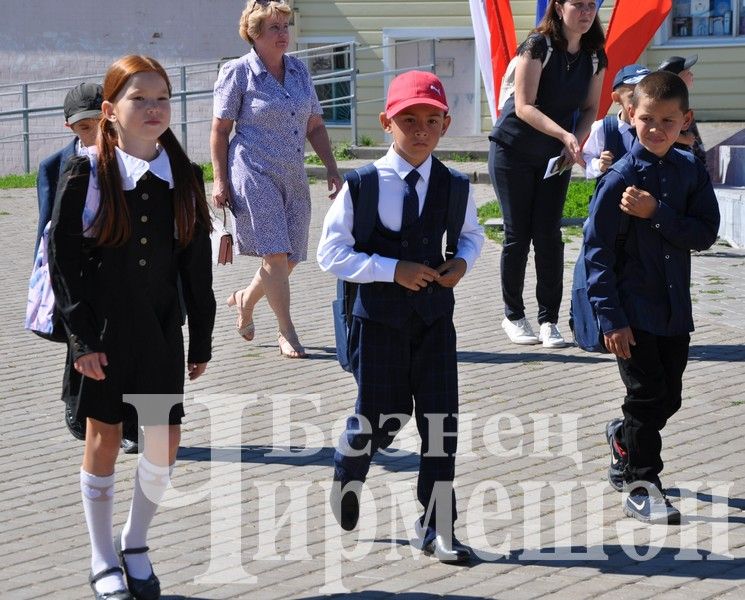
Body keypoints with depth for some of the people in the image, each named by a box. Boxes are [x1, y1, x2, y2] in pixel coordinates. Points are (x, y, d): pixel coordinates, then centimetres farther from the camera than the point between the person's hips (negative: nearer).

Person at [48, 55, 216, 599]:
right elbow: (63, 261, -8)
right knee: (104, 438, 5)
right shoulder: (86, 177, -8)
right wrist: (82, 338, -12)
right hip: (103, 331, -3)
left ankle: (135, 545, 25)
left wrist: (201, 339, 6)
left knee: (165, 442, 3)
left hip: (162, 330, 3)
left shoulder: (184, 178, 2)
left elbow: (198, 265, 6)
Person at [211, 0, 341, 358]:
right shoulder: (238, 73, -4)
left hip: (293, 178, 6)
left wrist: (331, 169, 8)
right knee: (276, 255, -12)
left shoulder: (299, 71, 12)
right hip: (254, 174, -6)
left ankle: (245, 300, 33)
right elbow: (220, 130, -3)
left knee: (290, 259, 7)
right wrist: (220, 180, -8)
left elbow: (315, 127, 17)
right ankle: (286, 332, -3)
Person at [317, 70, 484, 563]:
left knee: (441, 421, 0)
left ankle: (438, 528, 9)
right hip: (379, 316, -3)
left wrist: (463, 261, -5)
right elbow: (332, 254, -11)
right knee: (381, 420, 5)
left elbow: (472, 234, 18)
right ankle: (348, 473, 39)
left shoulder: (452, 186, 0)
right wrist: (392, 270, -19)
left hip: (435, 314, 3)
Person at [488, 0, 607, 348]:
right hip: (514, 151, -4)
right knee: (518, 234, 0)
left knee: (549, 235, -2)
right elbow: (524, 107, -23)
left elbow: (590, 108, 4)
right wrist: (565, 135, -33)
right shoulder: (538, 45, -19)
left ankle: (549, 319, 2)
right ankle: (513, 316, 12)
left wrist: (576, 142, -15)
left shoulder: (594, 55, -2)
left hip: (556, 156, 4)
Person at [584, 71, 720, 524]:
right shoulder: (620, 179, -12)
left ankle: (624, 439, 41)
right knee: (648, 397, -1)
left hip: (675, 311, 5)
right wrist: (611, 317, -15)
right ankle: (642, 485, 12)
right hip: (633, 312, -5)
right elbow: (597, 250, -12)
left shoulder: (692, 172, 1)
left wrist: (656, 214, -22)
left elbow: (706, 233, -9)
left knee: (669, 398, 14)